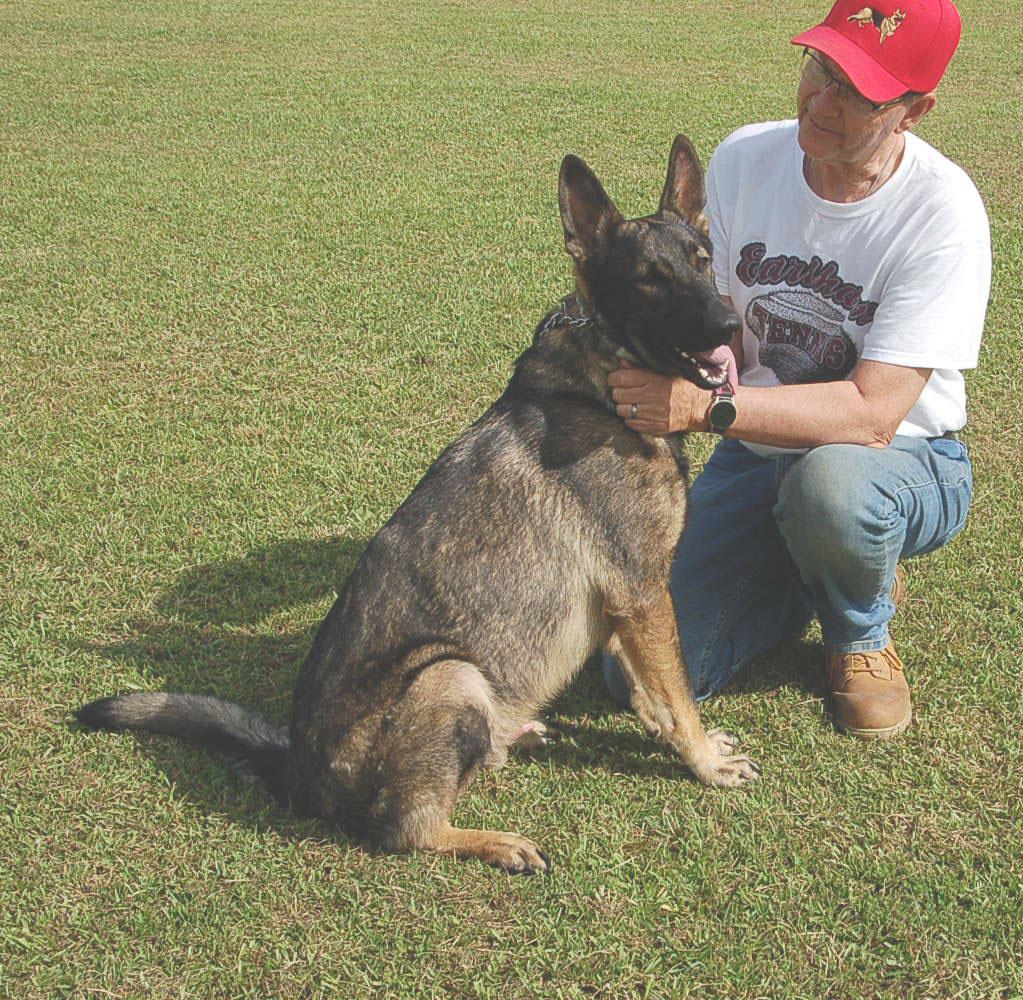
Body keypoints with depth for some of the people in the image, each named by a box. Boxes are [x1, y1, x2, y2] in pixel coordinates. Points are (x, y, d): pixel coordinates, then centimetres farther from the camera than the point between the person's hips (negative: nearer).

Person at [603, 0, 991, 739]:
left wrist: (708, 405, -41)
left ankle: (860, 633, -5)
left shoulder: (942, 212, -23)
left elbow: (873, 414, -29)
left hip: (903, 462, -4)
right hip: (756, 455, 4)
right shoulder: (744, 159, -8)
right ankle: (813, 572, 17)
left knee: (829, 480, -42)